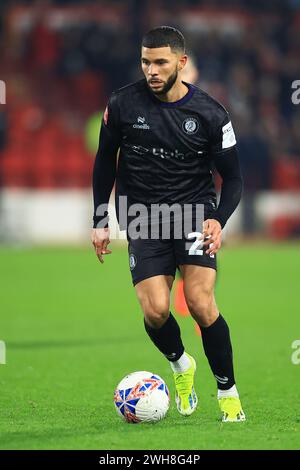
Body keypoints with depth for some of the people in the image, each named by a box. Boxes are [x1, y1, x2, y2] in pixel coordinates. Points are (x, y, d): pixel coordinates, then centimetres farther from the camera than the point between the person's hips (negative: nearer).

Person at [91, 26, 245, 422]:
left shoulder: (210, 114, -6)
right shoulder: (123, 104, -4)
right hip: (143, 216, 1)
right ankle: (180, 364, 20)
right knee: (155, 310, -14)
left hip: (194, 210, -1)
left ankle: (228, 391, 2)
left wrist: (219, 220, -15)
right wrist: (100, 222, 8)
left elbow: (233, 177, 3)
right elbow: (105, 160, 10)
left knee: (201, 304, -18)